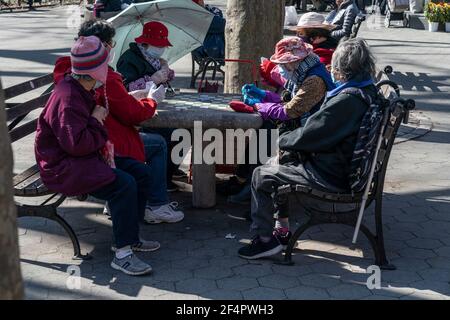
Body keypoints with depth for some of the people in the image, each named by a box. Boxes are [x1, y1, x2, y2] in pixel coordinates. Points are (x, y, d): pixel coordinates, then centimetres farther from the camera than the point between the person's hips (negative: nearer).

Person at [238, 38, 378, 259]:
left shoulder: (347, 100, -25)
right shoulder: (367, 92, 6)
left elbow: (308, 136, -21)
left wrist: (281, 138, -2)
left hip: (330, 175, -10)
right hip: (347, 168, 10)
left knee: (261, 176, -1)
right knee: (286, 158, 27)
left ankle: (264, 239, 8)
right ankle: (282, 228, 28)